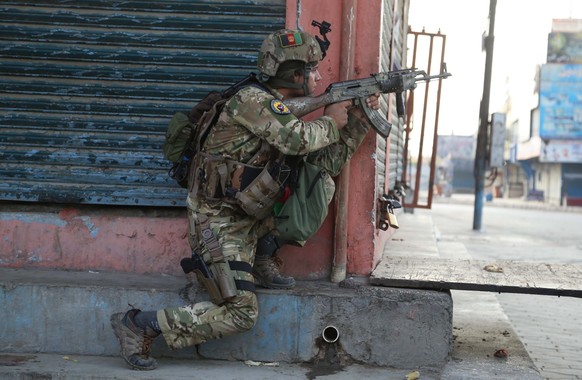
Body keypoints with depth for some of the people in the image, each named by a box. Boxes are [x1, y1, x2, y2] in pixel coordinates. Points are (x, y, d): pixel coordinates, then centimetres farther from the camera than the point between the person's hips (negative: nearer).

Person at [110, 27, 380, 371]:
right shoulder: (253, 99, -17)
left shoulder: (290, 113, 10)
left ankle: (262, 261, 8)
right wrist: (330, 122, -12)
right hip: (219, 219, -8)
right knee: (241, 313, -12)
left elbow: (330, 162, 11)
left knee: (321, 185, -1)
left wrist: (358, 119, 3)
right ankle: (138, 325, -1)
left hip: (250, 212, 8)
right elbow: (298, 140, -31)